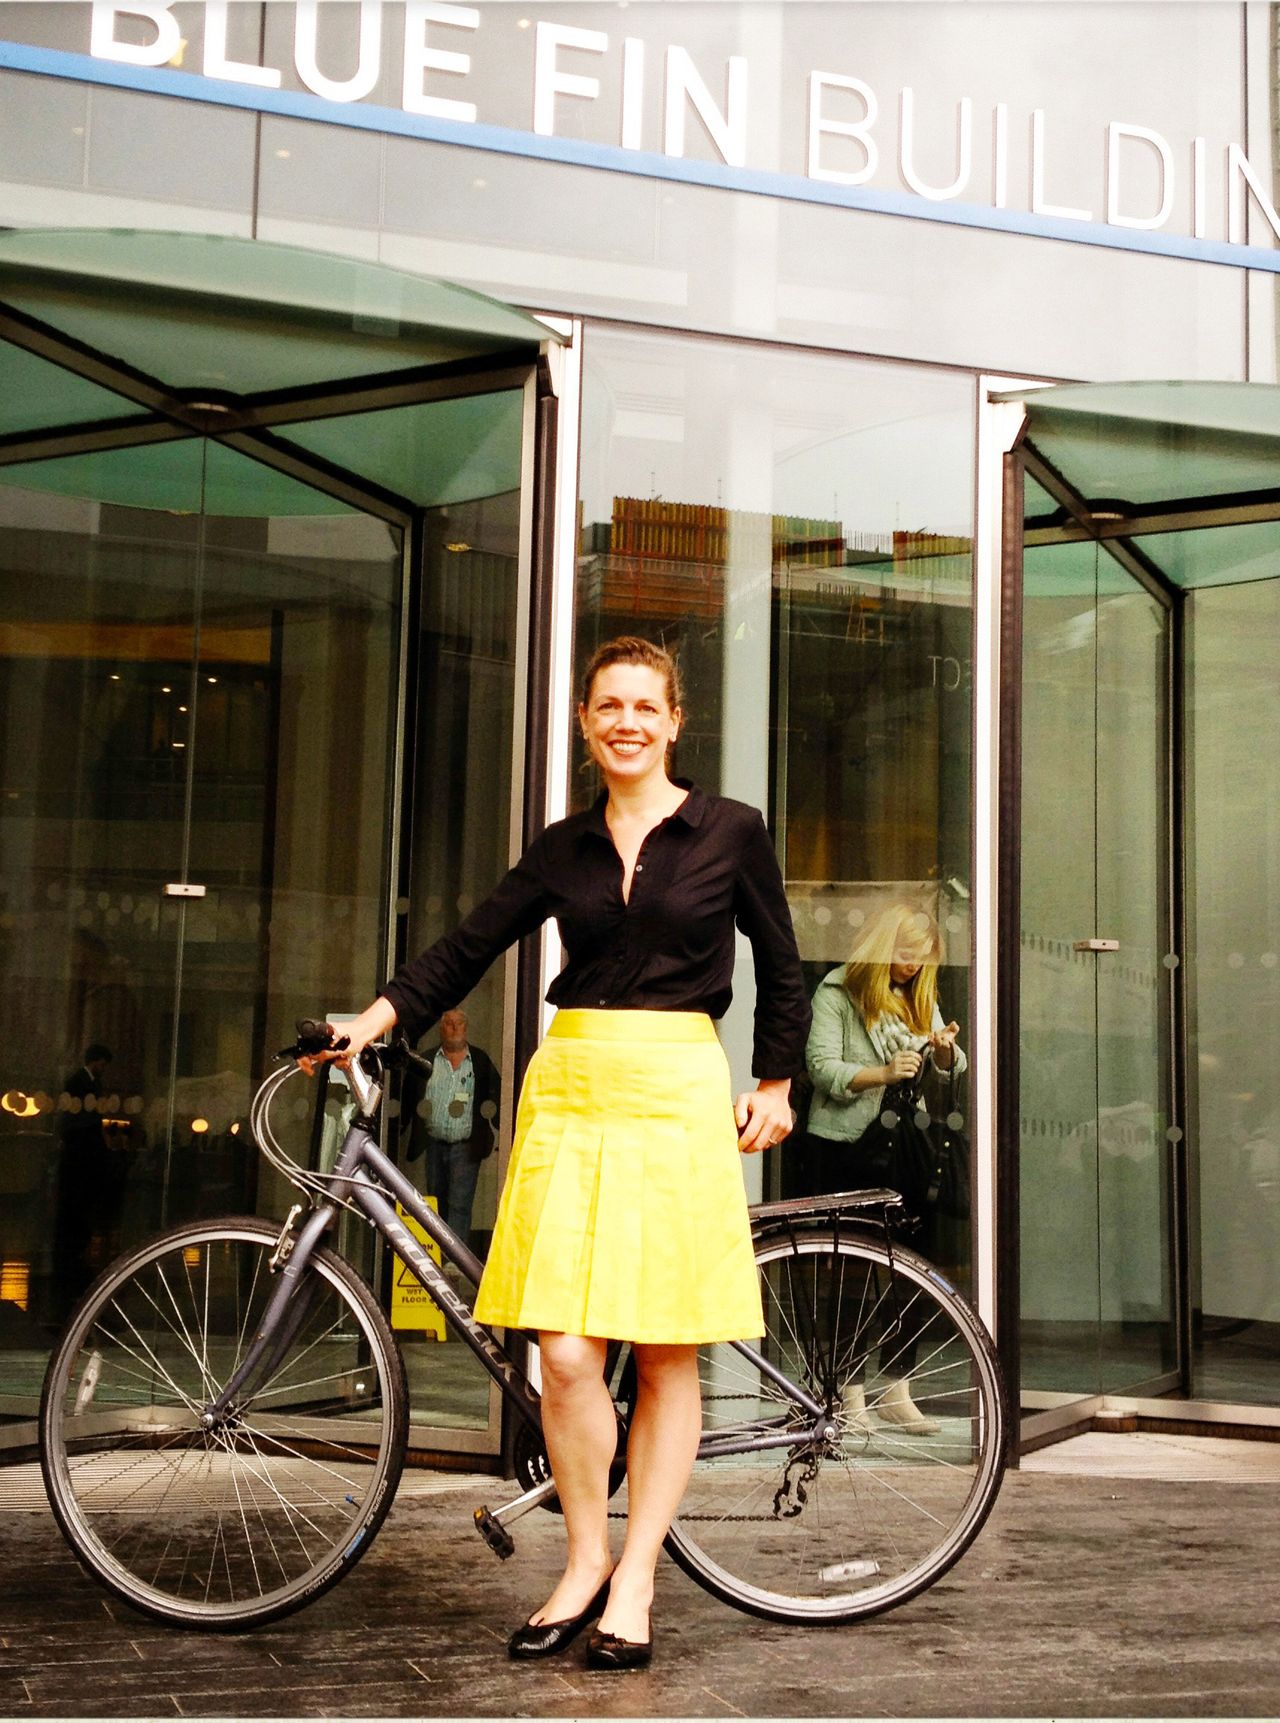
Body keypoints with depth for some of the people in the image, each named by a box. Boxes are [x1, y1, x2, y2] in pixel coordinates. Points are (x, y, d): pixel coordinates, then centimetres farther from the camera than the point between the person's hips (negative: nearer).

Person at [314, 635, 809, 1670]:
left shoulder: (729, 832, 4)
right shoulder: (564, 849, 12)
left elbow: (781, 972, 11)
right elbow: (470, 949, 8)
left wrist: (775, 1087, 10)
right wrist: (380, 1017, -4)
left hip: (681, 1094, -2)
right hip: (569, 1089, 2)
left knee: (666, 1353, 1)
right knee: (565, 1352, -5)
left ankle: (635, 1585, 14)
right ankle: (586, 1564, 15)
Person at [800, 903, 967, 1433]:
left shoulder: (921, 996, 16)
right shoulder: (836, 991, -3)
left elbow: (950, 1070, 14)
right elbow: (822, 1068, -11)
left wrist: (944, 1050, -9)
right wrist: (883, 1074, -26)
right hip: (840, 1147, -5)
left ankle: (897, 1392, 11)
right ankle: (850, 1393, 7)